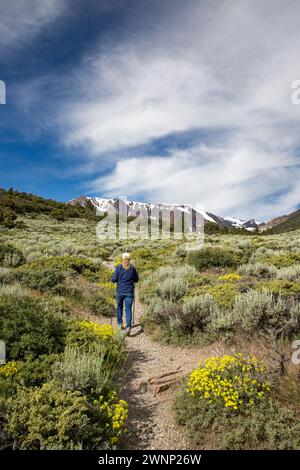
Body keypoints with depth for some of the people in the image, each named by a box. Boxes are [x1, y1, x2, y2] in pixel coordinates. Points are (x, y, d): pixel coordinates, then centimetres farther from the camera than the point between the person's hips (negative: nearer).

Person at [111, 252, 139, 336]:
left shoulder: (119, 267, -7)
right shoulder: (133, 268, -2)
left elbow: (114, 279, -7)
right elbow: (136, 279, 6)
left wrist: (112, 279, 15)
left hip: (120, 291, 0)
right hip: (129, 291, 0)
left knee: (119, 307, 21)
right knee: (128, 309, 1)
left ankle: (119, 323, 30)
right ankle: (128, 326, -13)